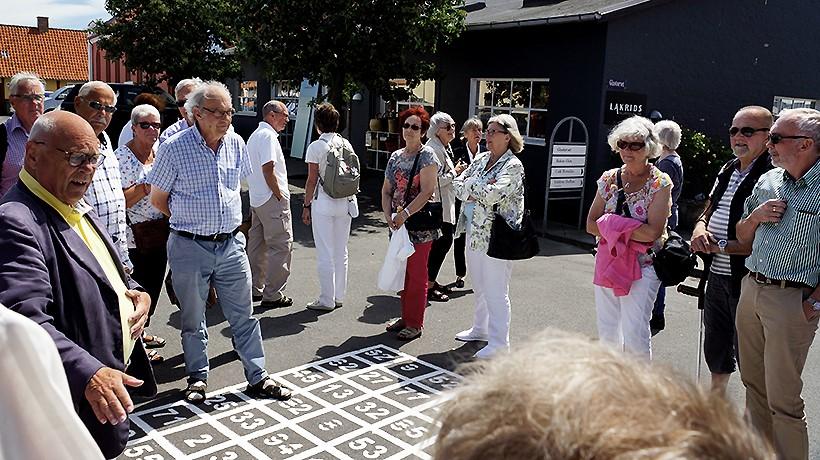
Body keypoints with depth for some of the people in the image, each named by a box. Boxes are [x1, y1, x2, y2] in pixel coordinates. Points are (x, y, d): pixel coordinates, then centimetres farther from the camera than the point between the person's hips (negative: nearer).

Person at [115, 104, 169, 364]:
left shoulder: (161, 151, 7)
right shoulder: (122, 157, -14)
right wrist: (147, 186, -23)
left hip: (161, 230, 7)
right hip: (136, 235, -7)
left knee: (154, 284, 16)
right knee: (140, 287, -1)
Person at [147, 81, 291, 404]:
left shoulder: (235, 143, 2)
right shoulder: (174, 148, -11)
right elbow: (158, 199, -1)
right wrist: (189, 222, 9)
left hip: (231, 244, 4)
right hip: (189, 247, -3)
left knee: (244, 316, 10)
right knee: (193, 319, 12)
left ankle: (257, 378, 20)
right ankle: (198, 378, 29)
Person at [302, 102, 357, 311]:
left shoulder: (316, 147, -9)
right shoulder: (346, 144, 6)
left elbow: (312, 180, -9)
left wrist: (306, 205, -1)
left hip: (324, 203, -6)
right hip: (345, 203, 6)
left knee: (325, 254, 1)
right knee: (341, 251, 13)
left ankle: (327, 300, 6)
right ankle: (339, 296, 22)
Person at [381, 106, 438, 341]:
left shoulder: (427, 155, -8)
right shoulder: (395, 156, 12)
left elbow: (427, 191, -17)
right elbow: (386, 191, 13)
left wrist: (404, 214, -20)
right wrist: (389, 216, -2)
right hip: (398, 224, 7)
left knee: (417, 275, 0)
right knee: (403, 272, 14)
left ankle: (415, 324, 9)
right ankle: (405, 317, 27)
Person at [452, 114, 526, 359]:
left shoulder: (513, 166, -12)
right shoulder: (481, 159, 12)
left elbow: (492, 194, -25)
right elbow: (458, 183, 5)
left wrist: (471, 189, -8)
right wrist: (481, 188, -12)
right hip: (474, 231, 8)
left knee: (495, 291, -3)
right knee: (479, 286, 20)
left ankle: (499, 342, 5)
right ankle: (480, 329, 35)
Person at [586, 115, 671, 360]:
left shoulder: (660, 183, -7)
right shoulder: (608, 179, 6)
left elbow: (652, 232, -18)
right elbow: (591, 225, 3)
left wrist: (612, 223, -12)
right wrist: (631, 231, -10)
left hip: (642, 266, -5)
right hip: (607, 263, 5)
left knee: (634, 336, -9)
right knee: (607, 333, 11)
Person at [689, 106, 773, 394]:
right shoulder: (727, 171, 10)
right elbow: (707, 212, 19)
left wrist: (718, 246, -17)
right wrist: (700, 228, -4)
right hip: (716, 276, 8)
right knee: (715, 348, 23)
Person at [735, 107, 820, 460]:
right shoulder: (767, 181, 9)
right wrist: (756, 215, -2)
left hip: (792, 299, -7)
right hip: (751, 289, 7)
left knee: (782, 399, -1)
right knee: (753, 384, 17)